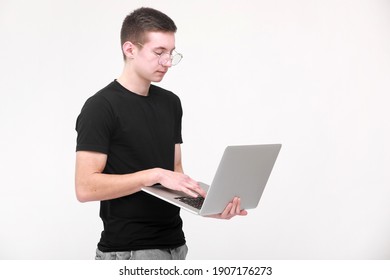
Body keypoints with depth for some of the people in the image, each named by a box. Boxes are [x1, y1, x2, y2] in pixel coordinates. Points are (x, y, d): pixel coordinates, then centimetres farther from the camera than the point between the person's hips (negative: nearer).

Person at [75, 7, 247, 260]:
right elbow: (86, 187, -20)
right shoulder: (101, 108, -14)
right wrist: (155, 175, -25)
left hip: (173, 247, 8)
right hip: (129, 254, -7)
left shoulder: (171, 103, 10)